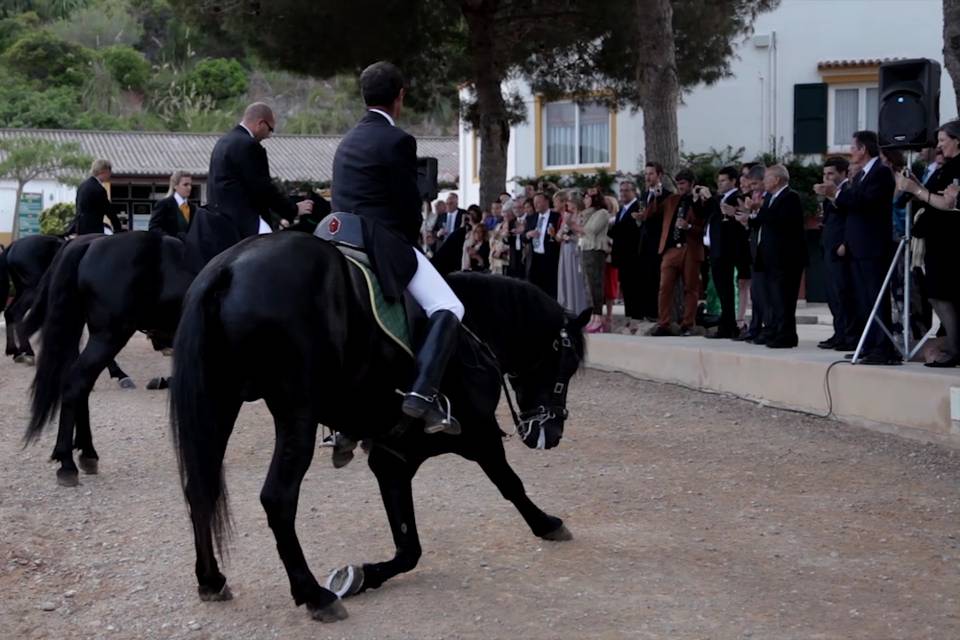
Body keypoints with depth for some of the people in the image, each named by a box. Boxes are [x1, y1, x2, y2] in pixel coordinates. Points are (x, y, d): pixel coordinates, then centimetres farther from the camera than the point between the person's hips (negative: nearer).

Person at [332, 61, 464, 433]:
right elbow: (410, 206, -8)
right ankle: (423, 393, -26)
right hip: (384, 244, -9)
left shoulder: (347, 141, 19)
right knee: (448, 309, -9)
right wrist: (409, 242, 13)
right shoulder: (397, 141, -8)